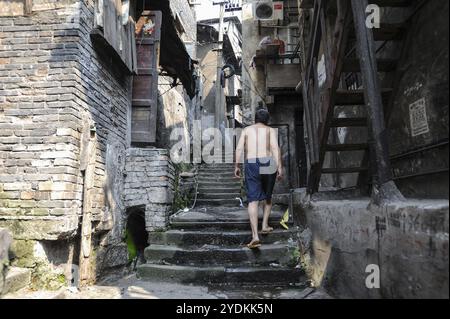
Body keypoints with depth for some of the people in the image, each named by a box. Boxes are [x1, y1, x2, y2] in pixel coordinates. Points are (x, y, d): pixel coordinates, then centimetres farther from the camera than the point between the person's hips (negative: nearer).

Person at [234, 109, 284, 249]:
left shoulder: (246, 130, 17)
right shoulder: (270, 130, 13)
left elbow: (239, 148, 3)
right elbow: (275, 147, -4)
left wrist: (236, 166, 4)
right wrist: (279, 167, -10)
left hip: (251, 165, 0)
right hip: (268, 163, 0)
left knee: (253, 200, -5)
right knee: (267, 196, 24)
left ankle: (255, 236, -15)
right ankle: (265, 225, 23)